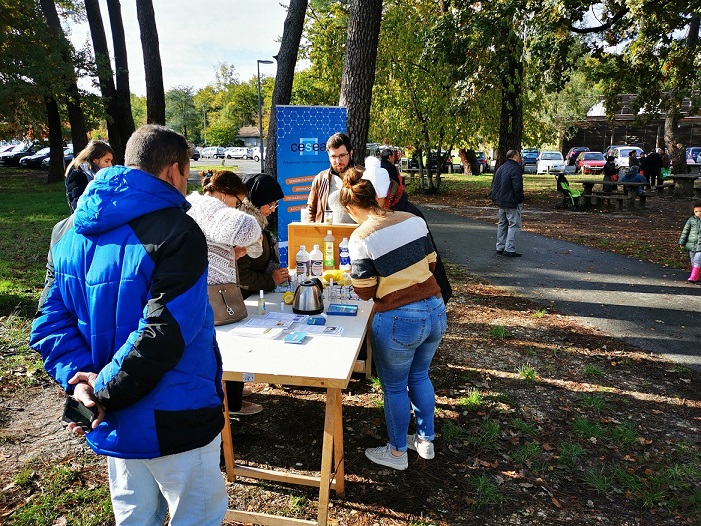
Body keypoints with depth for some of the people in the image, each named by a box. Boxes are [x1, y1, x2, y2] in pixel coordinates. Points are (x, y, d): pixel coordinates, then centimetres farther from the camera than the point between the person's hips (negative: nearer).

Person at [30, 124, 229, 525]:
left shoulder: (68, 232, 4)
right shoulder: (177, 232, -20)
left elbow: (52, 320, 1)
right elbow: (164, 333, -26)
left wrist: (79, 378, -9)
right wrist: (105, 390, -15)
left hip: (117, 423, 7)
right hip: (173, 422, -7)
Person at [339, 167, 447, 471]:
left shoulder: (360, 238, -17)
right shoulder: (413, 220, -1)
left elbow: (365, 292, -11)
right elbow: (430, 262, 9)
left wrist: (353, 274, 9)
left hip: (398, 321, -6)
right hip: (435, 311, 6)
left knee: (394, 388, 16)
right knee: (419, 376, 26)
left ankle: (397, 452, 34)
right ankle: (426, 440, 42)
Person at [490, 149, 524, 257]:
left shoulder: (501, 168, 13)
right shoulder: (515, 169, -15)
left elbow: (494, 184, 17)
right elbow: (517, 187, -21)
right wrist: (520, 200, -9)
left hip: (500, 202, 9)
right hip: (511, 202, -9)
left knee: (502, 224, 17)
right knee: (514, 225, -4)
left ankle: (500, 247, 21)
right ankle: (509, 249, -7)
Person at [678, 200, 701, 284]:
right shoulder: (691, 220, 3)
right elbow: (685, 231, 8)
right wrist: (682, 242, 6)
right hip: (692, 244, 3)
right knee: (693, 262, 9)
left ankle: (693, 277, -12)